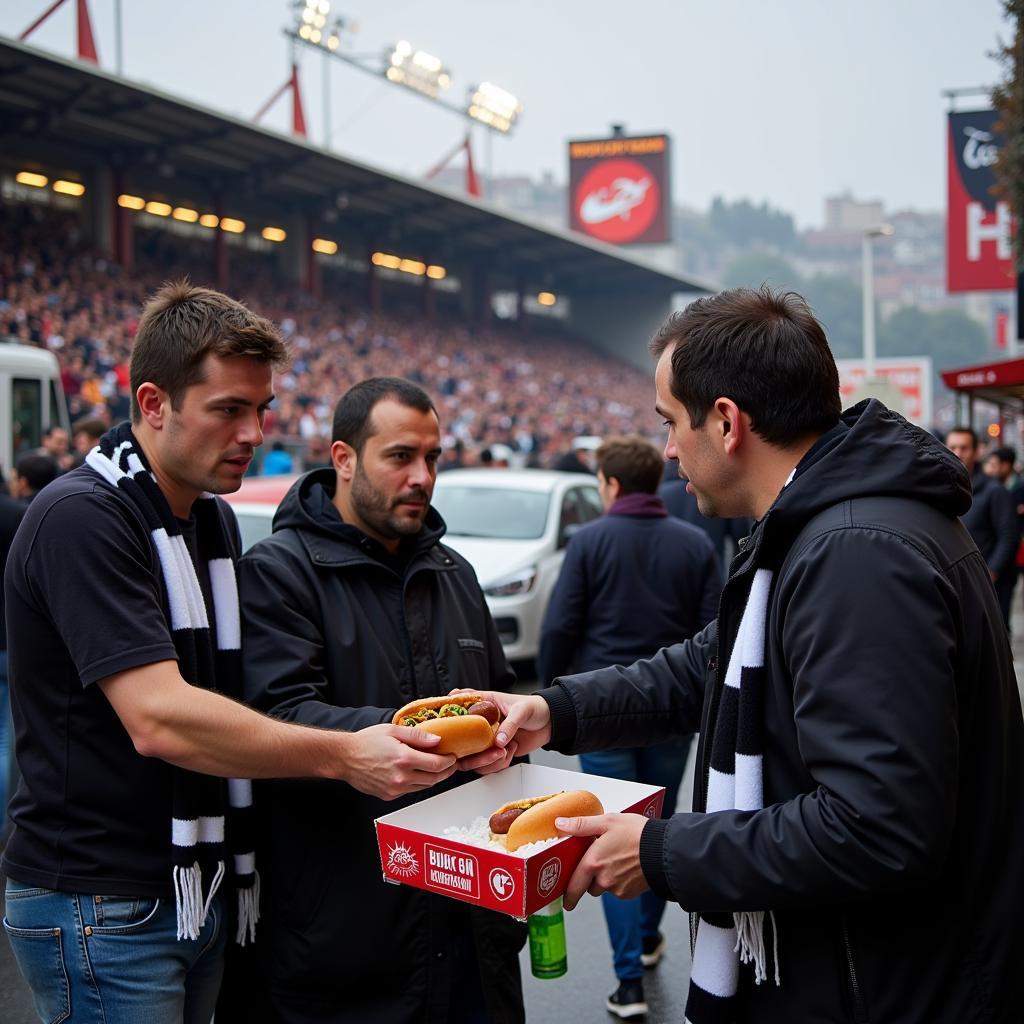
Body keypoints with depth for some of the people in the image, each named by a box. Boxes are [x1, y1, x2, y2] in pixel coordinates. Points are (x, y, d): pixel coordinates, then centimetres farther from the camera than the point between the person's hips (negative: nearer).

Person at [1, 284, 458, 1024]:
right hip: (101, 907, -8)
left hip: (199, 890, 8)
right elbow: (157, 719, -27)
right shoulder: (82, 517, -18)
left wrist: (374, 728, 2)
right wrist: (342, 755, -29)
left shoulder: (214, 517, 11)